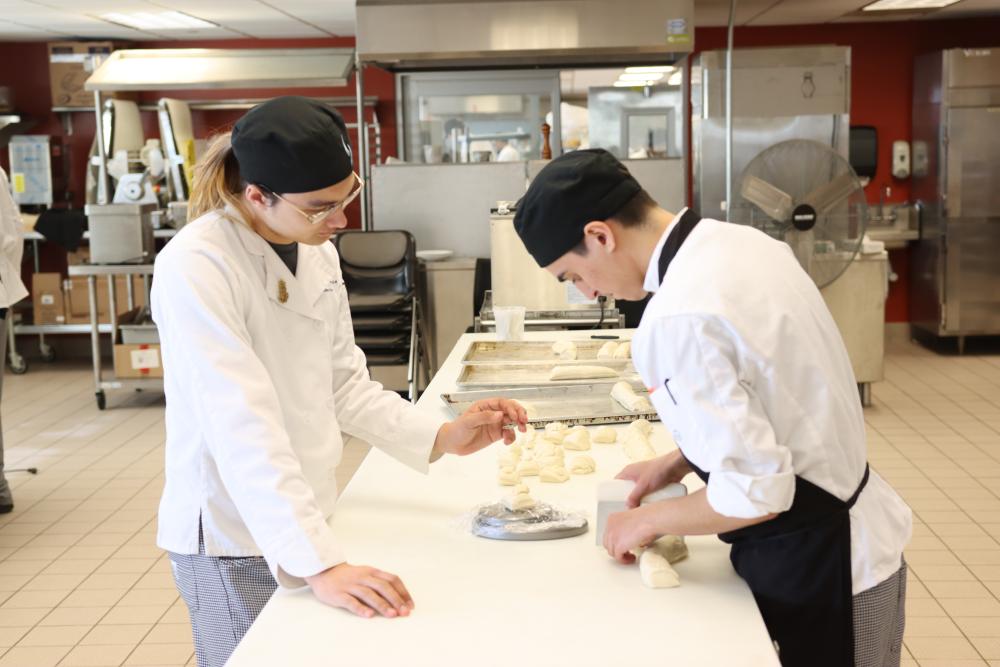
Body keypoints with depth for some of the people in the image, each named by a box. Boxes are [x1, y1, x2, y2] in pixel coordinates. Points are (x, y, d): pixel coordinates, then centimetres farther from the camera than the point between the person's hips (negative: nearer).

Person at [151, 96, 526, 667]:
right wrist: (320, 562, -37)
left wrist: (441, 438, -4)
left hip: (304, 520, 7)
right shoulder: (196, 268, -22)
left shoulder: (317, 252, 1)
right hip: (235, 540, -7)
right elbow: (243, 430, -31)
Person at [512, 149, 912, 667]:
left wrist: (649, 520, -11)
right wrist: (680, 463, 9)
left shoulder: (677, 320, -29)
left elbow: (754, 491, -27)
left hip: (814, 573, -9)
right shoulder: (744, 242, -1)